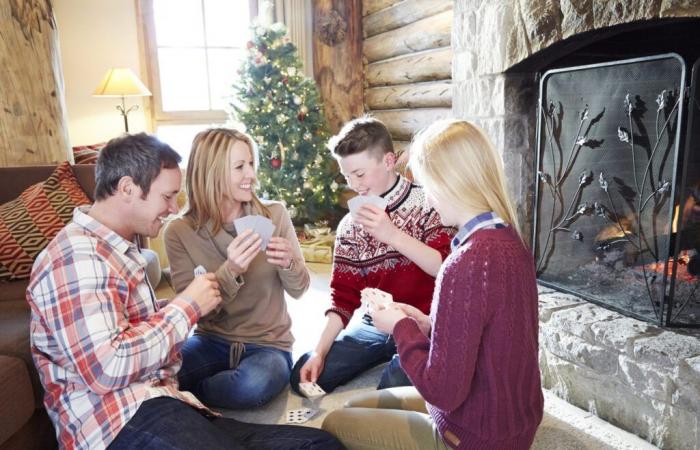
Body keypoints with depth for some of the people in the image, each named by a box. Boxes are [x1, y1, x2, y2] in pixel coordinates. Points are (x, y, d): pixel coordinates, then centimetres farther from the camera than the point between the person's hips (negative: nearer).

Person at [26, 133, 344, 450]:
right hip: (122, 422, -9)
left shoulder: (119, 249, 21)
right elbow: (105, 368, -21)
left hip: (158, 409, 9)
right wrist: (186, 307, -10)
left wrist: (195, 303, 11)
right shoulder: (76, 254, -11)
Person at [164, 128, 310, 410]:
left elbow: (298, 290, 0)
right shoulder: (180, 232, -7)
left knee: (254, 385, -33)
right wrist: (230, 272, -28)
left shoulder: (274, 215, -4)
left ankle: (183, 397, -2)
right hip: (211, 341, -1)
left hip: (268, 344, 1)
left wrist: (288, 264, -23)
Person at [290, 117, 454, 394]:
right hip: (376, 324, 4)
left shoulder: (427, 204, -8)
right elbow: (343, 296, 4)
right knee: (304, 375, -7)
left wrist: (393, 235, -28)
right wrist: (320, 351, -7)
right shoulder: (350, 225, 3)